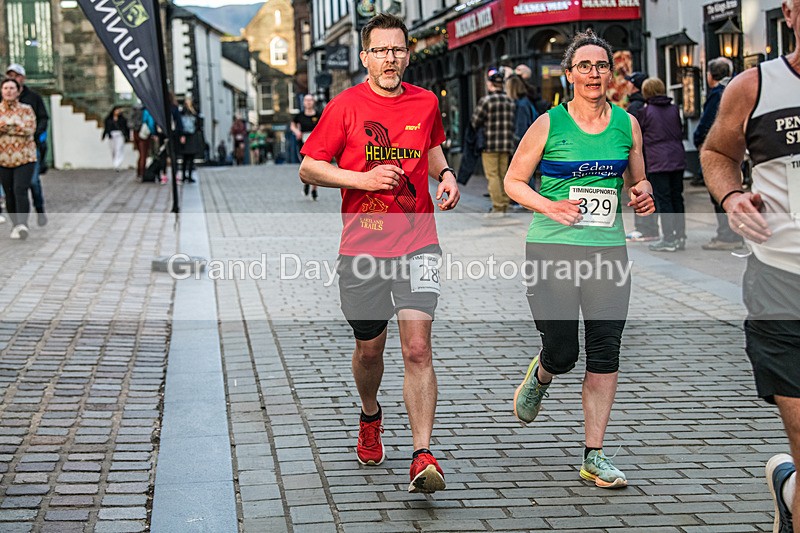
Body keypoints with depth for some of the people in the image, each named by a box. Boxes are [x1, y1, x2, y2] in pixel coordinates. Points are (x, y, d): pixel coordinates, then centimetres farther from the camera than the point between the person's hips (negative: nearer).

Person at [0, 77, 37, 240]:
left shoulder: (26, 109, 4)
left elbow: (30, 129, -11)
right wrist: (16, 128, -17)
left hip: (24, 157, -2)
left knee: (20, 190, -17)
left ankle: (22, 224, -26)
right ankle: (15, 225, 19)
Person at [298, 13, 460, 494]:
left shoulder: (426, 103, 6)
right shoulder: (346, 106, -3)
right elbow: (309, 168, -1)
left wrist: (446, 175, 5)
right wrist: (364, 178, -14)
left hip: (417, 243, 0)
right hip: (362, 245, 0)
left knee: (418, 349, -13)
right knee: (369, 347, 13)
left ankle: (423, 457, -15)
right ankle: (371, 417, 45)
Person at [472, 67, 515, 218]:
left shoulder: (485, 101, -11)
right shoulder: (509, 101, 8)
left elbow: (475, 123, -7)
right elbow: (512, 123, 10)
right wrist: (509, 141, 17)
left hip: (490, 145, -6)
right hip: (506, 144, 6)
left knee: (492, 176, -3)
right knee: (503, 175, 12)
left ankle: (497, 207, -7)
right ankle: (504, 205, 13)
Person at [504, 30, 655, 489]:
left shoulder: (627, 124, 7)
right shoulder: (549, 124, -2)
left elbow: (638, 182, 19)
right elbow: (514, 181, 4)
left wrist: (643, 195, -4)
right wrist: (549, 207, -13)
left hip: (608, 250, 3)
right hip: (552, 249, -3)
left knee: (606, 350, -1)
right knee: (562, 352, -4)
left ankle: (595, 456, 7)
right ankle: (540, 375, 36)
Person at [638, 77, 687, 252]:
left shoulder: (645, 111, -6)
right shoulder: (674, 109, 6)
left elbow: (637, 136, 3)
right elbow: (680, 131, 15)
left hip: (657, 162, -5)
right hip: (677, 159, 5)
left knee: (663, 199, -3)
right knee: (677, 197, 11)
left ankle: (668, 239, -6)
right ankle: (680, 236, 13)